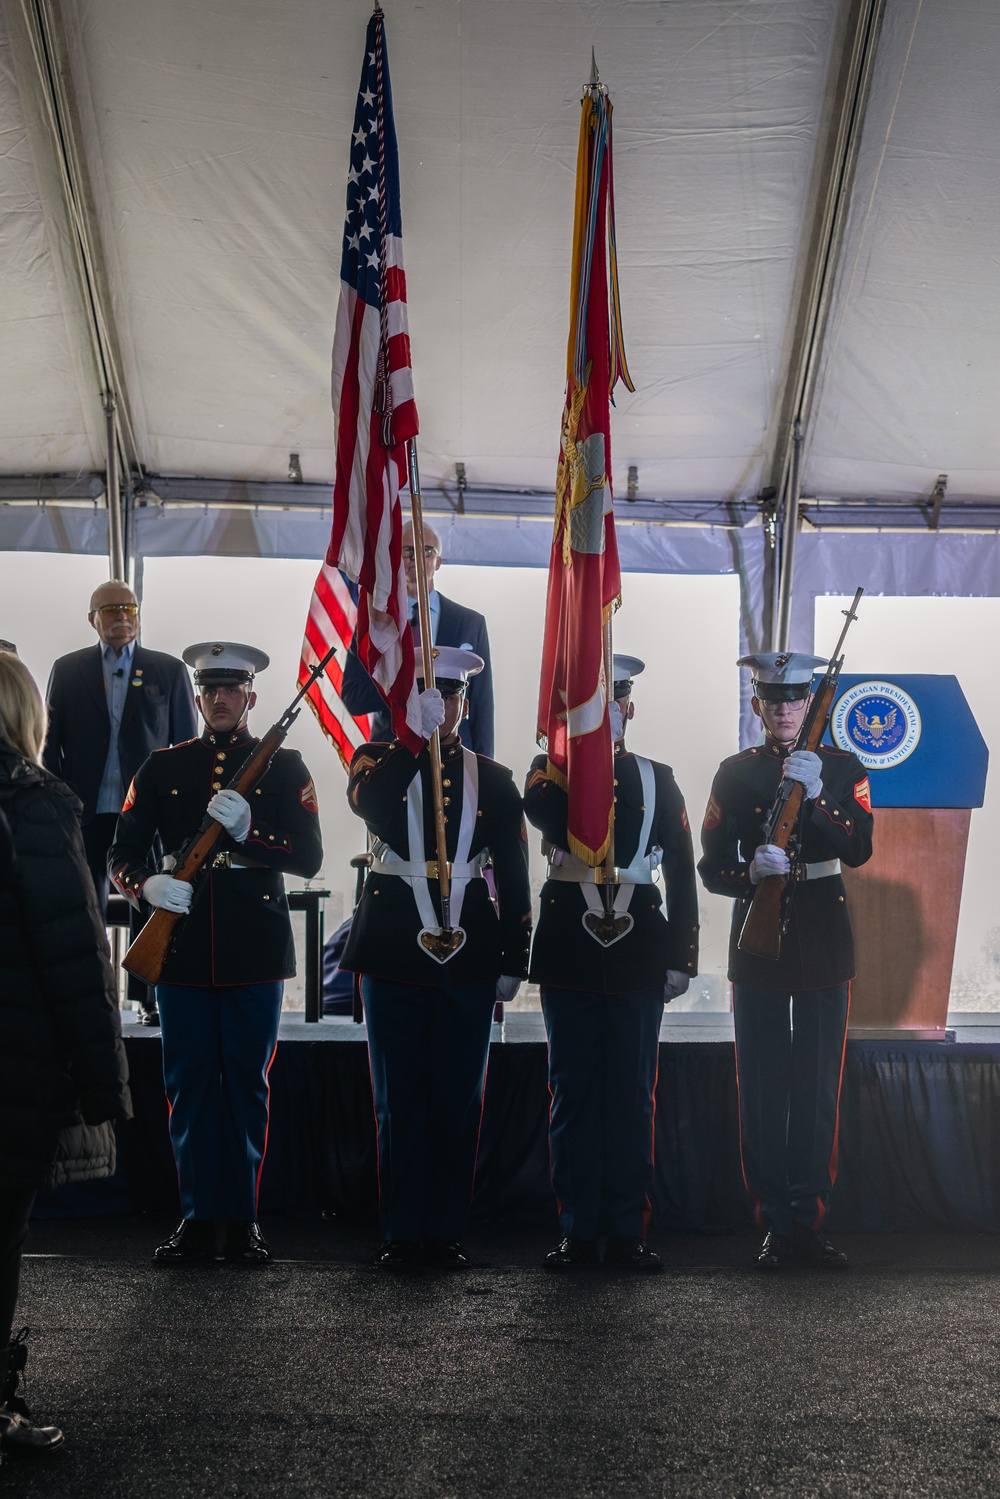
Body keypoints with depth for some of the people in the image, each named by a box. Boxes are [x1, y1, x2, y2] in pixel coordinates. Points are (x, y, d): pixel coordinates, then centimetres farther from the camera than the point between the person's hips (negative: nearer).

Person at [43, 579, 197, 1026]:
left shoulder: (169, 670, 6)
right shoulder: (67, 670, 8)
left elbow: (187, 744, 5)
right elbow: (51, 742, 7)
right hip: (87, 811, 1)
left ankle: (149, 997, 14)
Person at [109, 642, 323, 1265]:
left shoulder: (283, 767, 5)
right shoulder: (163, 767, 11)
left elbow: (309, 858, -3)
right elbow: (124, 852, 7)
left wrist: (248, 829, -19)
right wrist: (146, 885, -15)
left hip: (255, 950, -2)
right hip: (183, 948, 2)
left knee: (247, 1086, 4)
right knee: (189, 1086, 5)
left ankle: (243, 1219, 14)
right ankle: (198, 1219, 14)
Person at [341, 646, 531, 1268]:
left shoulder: (494, 779, 9)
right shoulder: (381, 761, 6)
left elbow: (514, 876, 8)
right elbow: (371, 804, -20)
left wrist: (513, 961, 3)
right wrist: (416, 734, -25)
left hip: (468, 959, 1)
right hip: (395, 957, -1)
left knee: (459, 1101, 5)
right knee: (399, 1100, 5)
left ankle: (446, 1230, 16)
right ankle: (402, 1232, 14)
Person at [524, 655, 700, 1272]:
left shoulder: (657, 779, 10)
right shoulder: (552, 768, 8)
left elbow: (682, 873, 7)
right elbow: (542, 807, -20)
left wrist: (681, 957, 2)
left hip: (638, 954, 1)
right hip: (569, 949, -1)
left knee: (633, 1093, 4)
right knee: (574, 1091, 3)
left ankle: (628, 1232, 12)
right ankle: (579, 1231, 12)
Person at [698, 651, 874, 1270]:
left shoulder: (843, 768, 5)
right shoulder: (735, 774, 5)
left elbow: (860, 849, -10)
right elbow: (712, 867, 1)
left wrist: (815, 795, -23)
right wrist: (751, 872, -20)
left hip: (825, 943, 0)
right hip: (758, 941, 0)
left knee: (819, 1090, 4)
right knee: (763, 1090, 1)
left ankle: (810, 1223, 14)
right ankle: (776, 1226, 9)